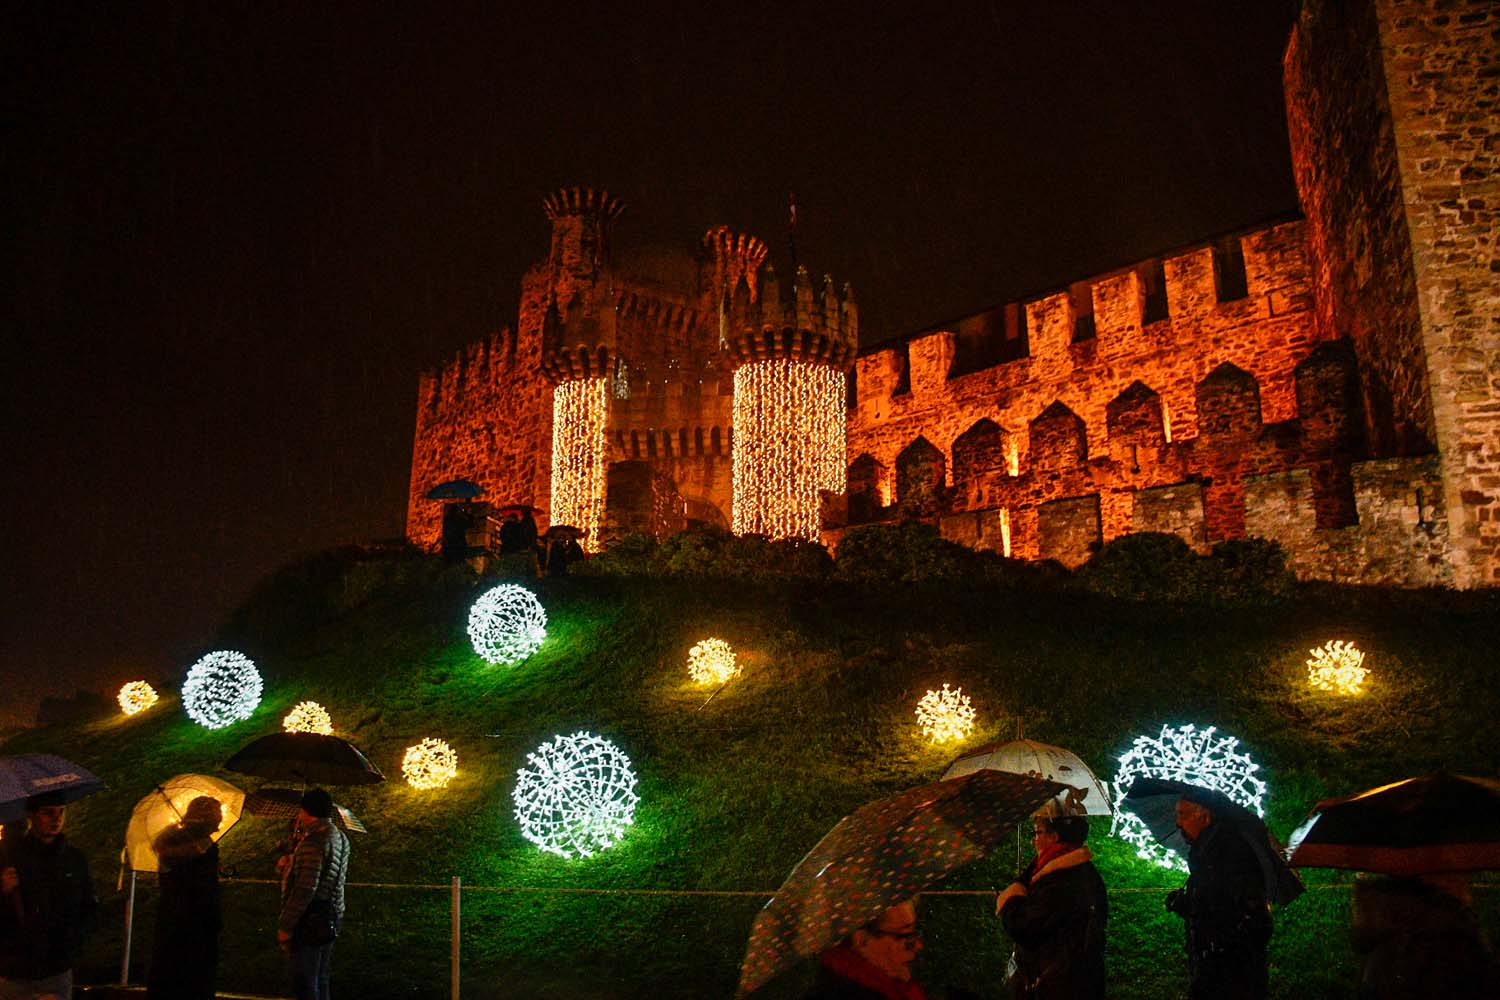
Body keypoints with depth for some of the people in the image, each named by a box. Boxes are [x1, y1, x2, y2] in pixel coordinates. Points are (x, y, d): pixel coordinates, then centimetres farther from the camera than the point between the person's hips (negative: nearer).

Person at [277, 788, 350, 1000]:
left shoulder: (313, 842, -22)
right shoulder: (340, 837, 8)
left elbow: (305, 891, -25)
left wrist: (285, 926, -18)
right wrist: (291, 864, 15)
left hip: (311, 923, -9)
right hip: (332, 918, 9)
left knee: (305, 983, 1)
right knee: (320, 978, 20)